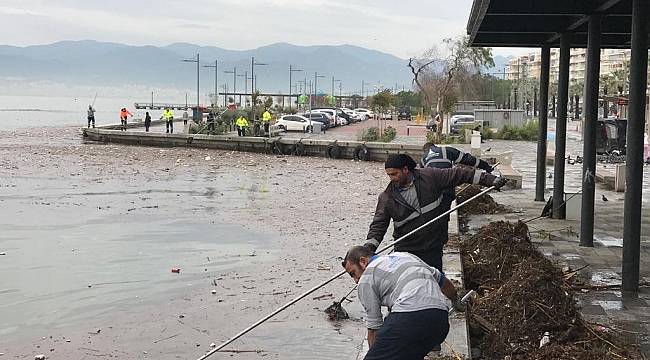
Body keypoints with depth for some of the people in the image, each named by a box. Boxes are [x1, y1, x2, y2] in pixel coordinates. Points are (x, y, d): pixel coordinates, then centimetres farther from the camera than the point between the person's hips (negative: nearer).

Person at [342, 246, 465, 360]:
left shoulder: (366, 280, 13)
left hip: (409, 316, -8)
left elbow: (374, 327, 12)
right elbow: (443, 281, 40)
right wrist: (456, 301, 59)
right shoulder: (404, 255, 32)